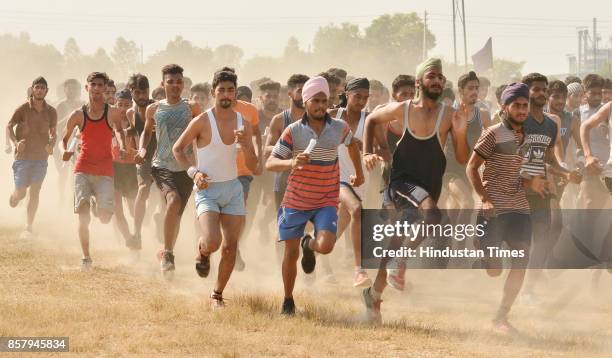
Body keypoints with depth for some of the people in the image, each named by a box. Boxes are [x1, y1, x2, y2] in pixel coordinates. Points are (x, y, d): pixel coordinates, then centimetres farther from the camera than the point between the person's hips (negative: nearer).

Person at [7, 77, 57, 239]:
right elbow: (9, 126, -7)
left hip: (41, 157, 2)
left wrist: (51, 144, -9)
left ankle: (29, 228, 2)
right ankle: (14, 196, 37)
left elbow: (53, 133, 13)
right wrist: (15, 142, -25)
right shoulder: (23, 109, -6)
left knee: (35, 192, -3)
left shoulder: (51, 112, 3)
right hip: (23, 157, -2)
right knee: (21, 192, -1)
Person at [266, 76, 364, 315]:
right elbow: (270, 164, -13)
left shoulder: (339, 128, -2)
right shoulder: (293, 131, -10)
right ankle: (288, 301, 25)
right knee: (290, 253, 3)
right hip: (296, 201, -1)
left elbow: (352, 145, 22)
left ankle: (309, 245, 18)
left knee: (326, 246, -21)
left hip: (326, 202, 1)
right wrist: (291, 163, -32)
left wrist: (359, 173, 30)